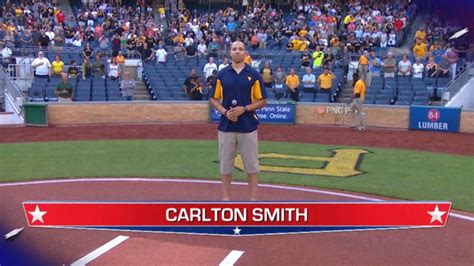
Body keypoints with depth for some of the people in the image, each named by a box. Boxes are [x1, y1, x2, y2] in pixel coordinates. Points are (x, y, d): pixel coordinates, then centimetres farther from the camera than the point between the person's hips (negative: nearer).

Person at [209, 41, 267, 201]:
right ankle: (226, 198, 19)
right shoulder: (222, 74, 5)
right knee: (225, 164, 8)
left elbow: (262, 101, 1)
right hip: (226, 126, 1)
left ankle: (253, 199, 13)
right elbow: (213, 99, 8)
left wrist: (244, 109, -14)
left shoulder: (254, 75, 1)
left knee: (251, 165, 3)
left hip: (248, 127, -1)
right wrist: (225, 111, -10)